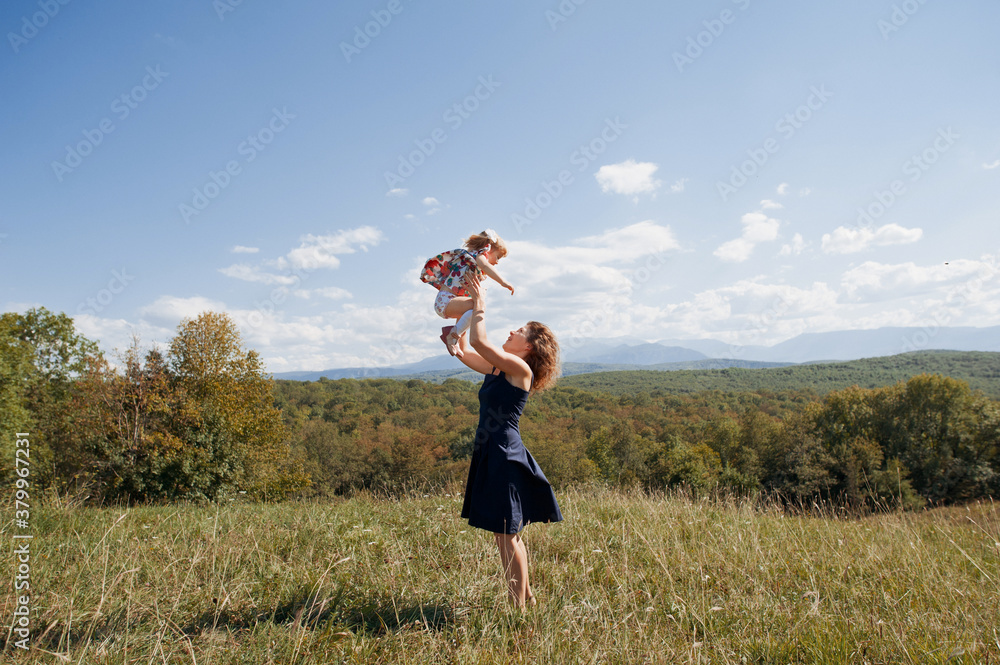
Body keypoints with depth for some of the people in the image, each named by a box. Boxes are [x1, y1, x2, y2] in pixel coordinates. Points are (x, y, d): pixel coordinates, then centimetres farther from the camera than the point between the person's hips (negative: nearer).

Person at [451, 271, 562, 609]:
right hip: (490, 453, 9)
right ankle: (526, 597, 30)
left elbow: (479, 341, -19)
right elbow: (465, 351, 22)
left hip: (505, 453, -9)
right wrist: (467, 308, 18)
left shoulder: (520, 369, -11)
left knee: (506, 535, -4)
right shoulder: (497, 368, 13)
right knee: (507, 534, 17)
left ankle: (519, 608, 6)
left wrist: (480, 304, -7)